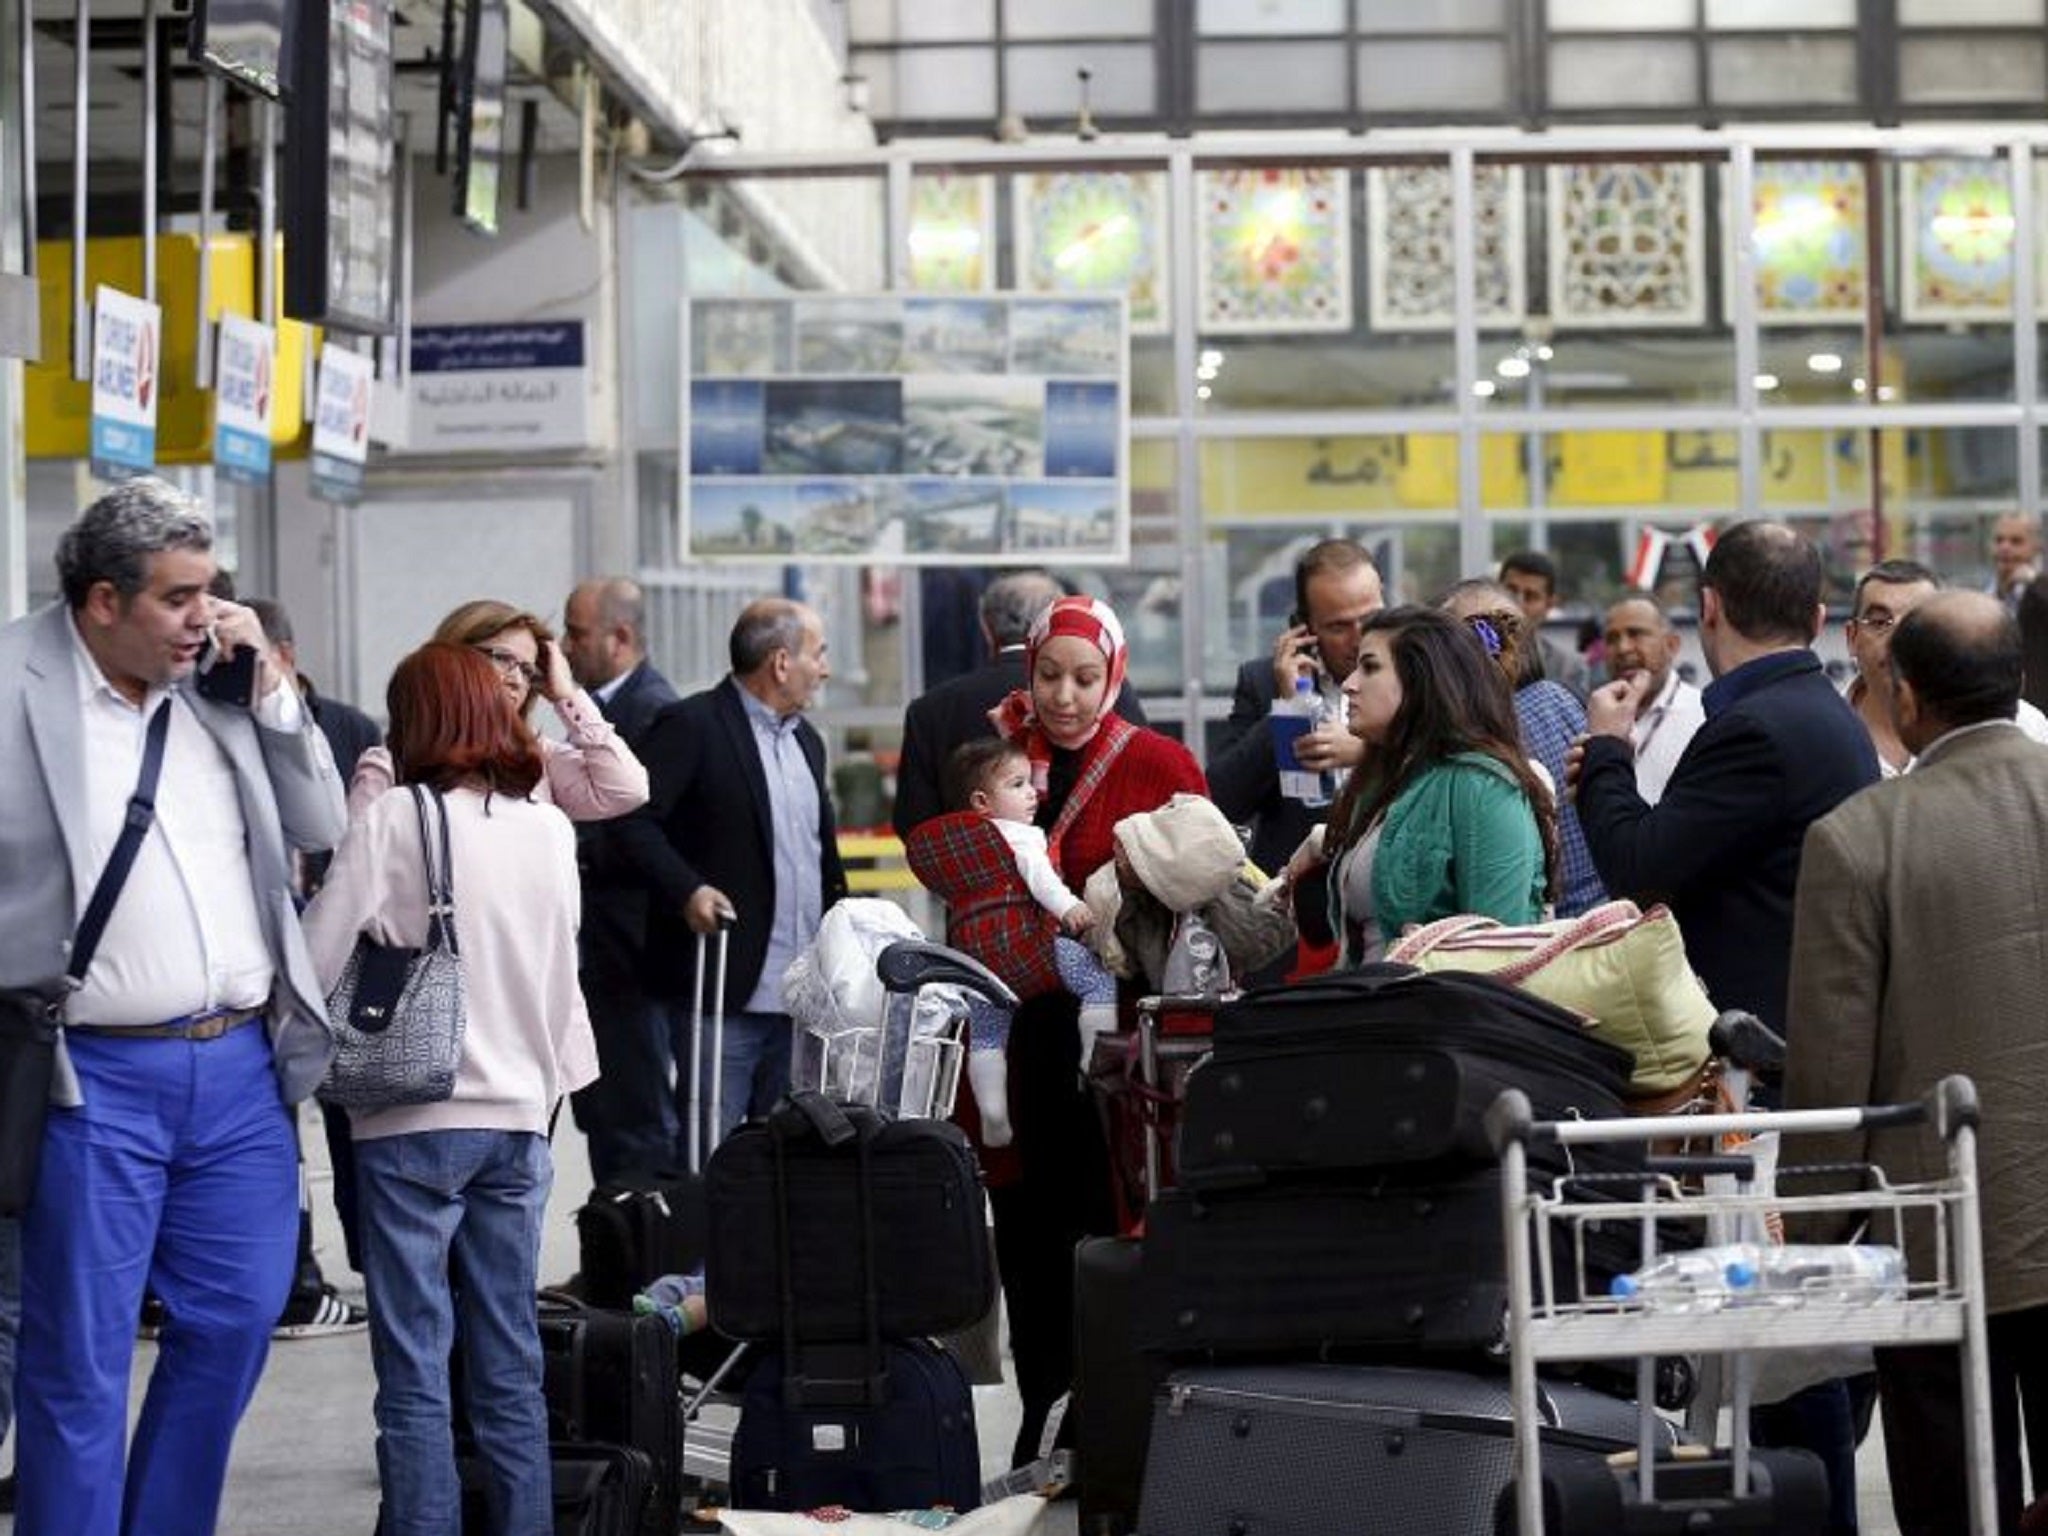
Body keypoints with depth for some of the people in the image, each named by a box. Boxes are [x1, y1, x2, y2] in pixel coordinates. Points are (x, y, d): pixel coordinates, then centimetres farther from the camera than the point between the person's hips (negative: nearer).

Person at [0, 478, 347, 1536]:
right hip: (98, 1080, -6)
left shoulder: (217, 690, 10)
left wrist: (269, 693, 3)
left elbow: (323, 830, 14)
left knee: (235, 1325, 12)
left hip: (243, 1066, 6)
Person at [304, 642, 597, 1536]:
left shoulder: (392, 821, -9)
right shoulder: (550, 828, 6)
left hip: (414, 1122, -5)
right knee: (511, 1364, 10)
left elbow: (316, 960, -11)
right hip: (519, 1111, 5)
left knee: (415, 1371, -2)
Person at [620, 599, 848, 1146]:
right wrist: (687, 891, -24)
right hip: (723, 993, -7)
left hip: (802, 997, 8)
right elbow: (635, 820, -14)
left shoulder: (807, 741, 19)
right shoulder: (691, 726, -7)